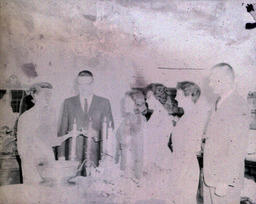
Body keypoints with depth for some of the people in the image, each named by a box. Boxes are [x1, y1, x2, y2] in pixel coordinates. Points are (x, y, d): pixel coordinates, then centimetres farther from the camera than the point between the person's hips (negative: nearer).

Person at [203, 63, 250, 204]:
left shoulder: (239, 107, -18)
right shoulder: (218, 103, 10)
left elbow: (238, 150, -21)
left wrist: (225, 182, -20)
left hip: (227, 178, -8)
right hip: (210, 176, 8)